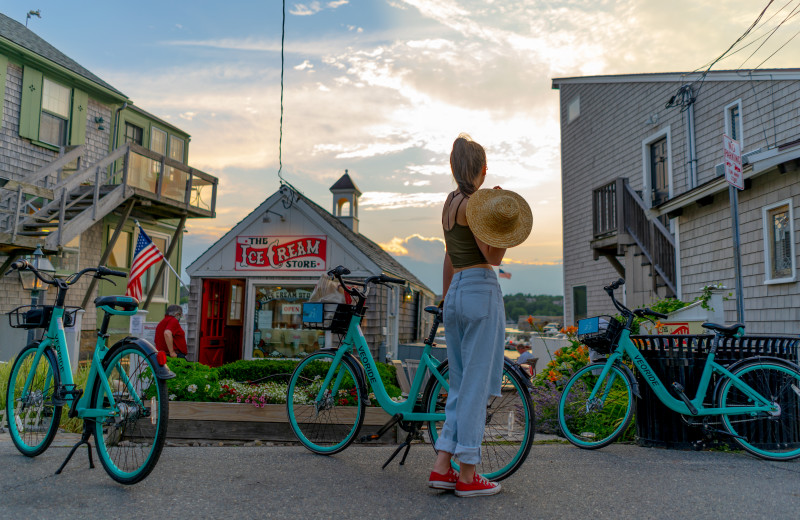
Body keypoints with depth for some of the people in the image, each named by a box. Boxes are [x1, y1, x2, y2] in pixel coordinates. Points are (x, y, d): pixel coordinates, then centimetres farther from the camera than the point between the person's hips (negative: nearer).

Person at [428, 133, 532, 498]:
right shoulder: (473, 203, -10)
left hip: (455, 294, 9)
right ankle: (468, 476, 6)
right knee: (477, 385, -2)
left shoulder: (449, 203, 15)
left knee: (460, 385, 13)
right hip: (481, 292, -9)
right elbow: (493, 256, -11)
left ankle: (441, 468, 13)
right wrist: (504, 228, -24)